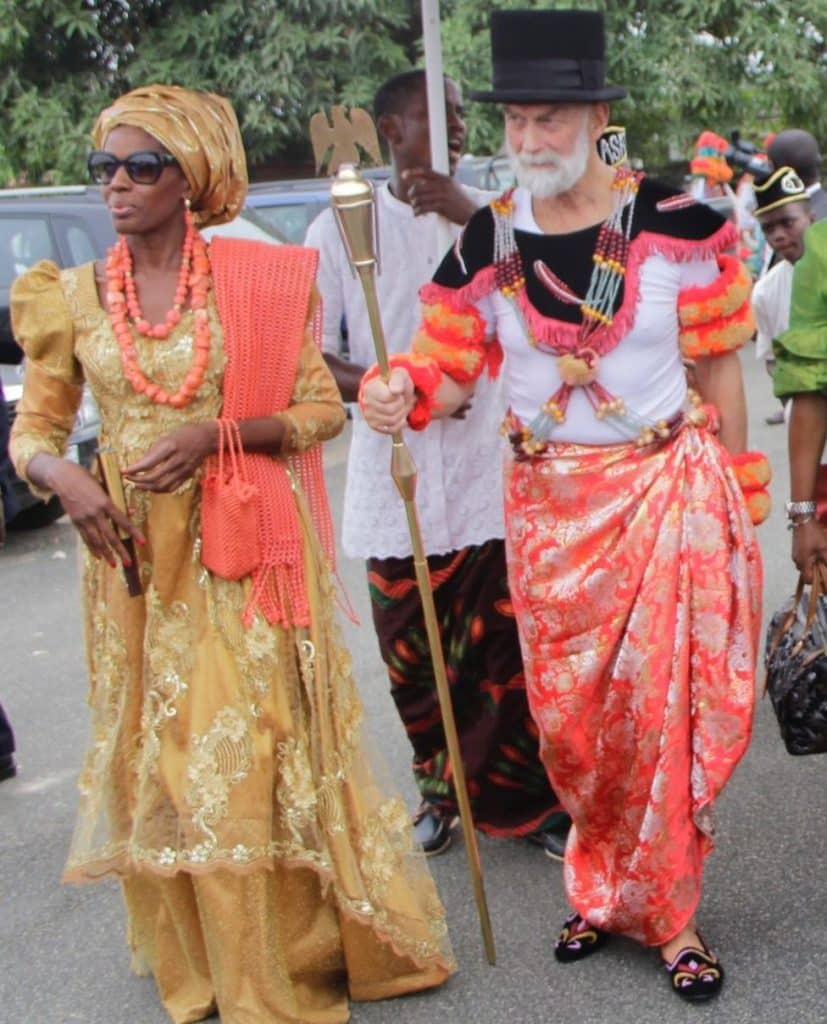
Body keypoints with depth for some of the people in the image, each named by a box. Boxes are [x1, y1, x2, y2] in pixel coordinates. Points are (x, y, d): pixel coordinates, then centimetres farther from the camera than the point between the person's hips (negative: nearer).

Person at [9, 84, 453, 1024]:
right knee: (159, 756, 9)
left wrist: (216, 434, -18)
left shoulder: (254, 280, -3)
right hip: (133, 552, 3)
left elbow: (322, 409, -3)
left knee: (256, 749, 2)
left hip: (245, 548, -2)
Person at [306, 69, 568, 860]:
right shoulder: (342, 226, 2)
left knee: (507, 650, 1)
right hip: (394, 482, 0)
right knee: (411, 655, 9)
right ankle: (439, 789, 30)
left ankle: (521, 799, 17)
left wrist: (471, 214, -22)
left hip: (491, 474, 1)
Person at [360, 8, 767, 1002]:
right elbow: (444, 364, -3)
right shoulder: (487, 239, -3)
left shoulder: (672, 219, -9)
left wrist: (738, 493, 3)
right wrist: (395, 392, -26)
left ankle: (667, 912, 21)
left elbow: (717, 363, -1)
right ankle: (604, 886, 33)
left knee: (664, 708, 2)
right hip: (550, 502, 3)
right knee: (570, 714, 10)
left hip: (668, 489, -2)